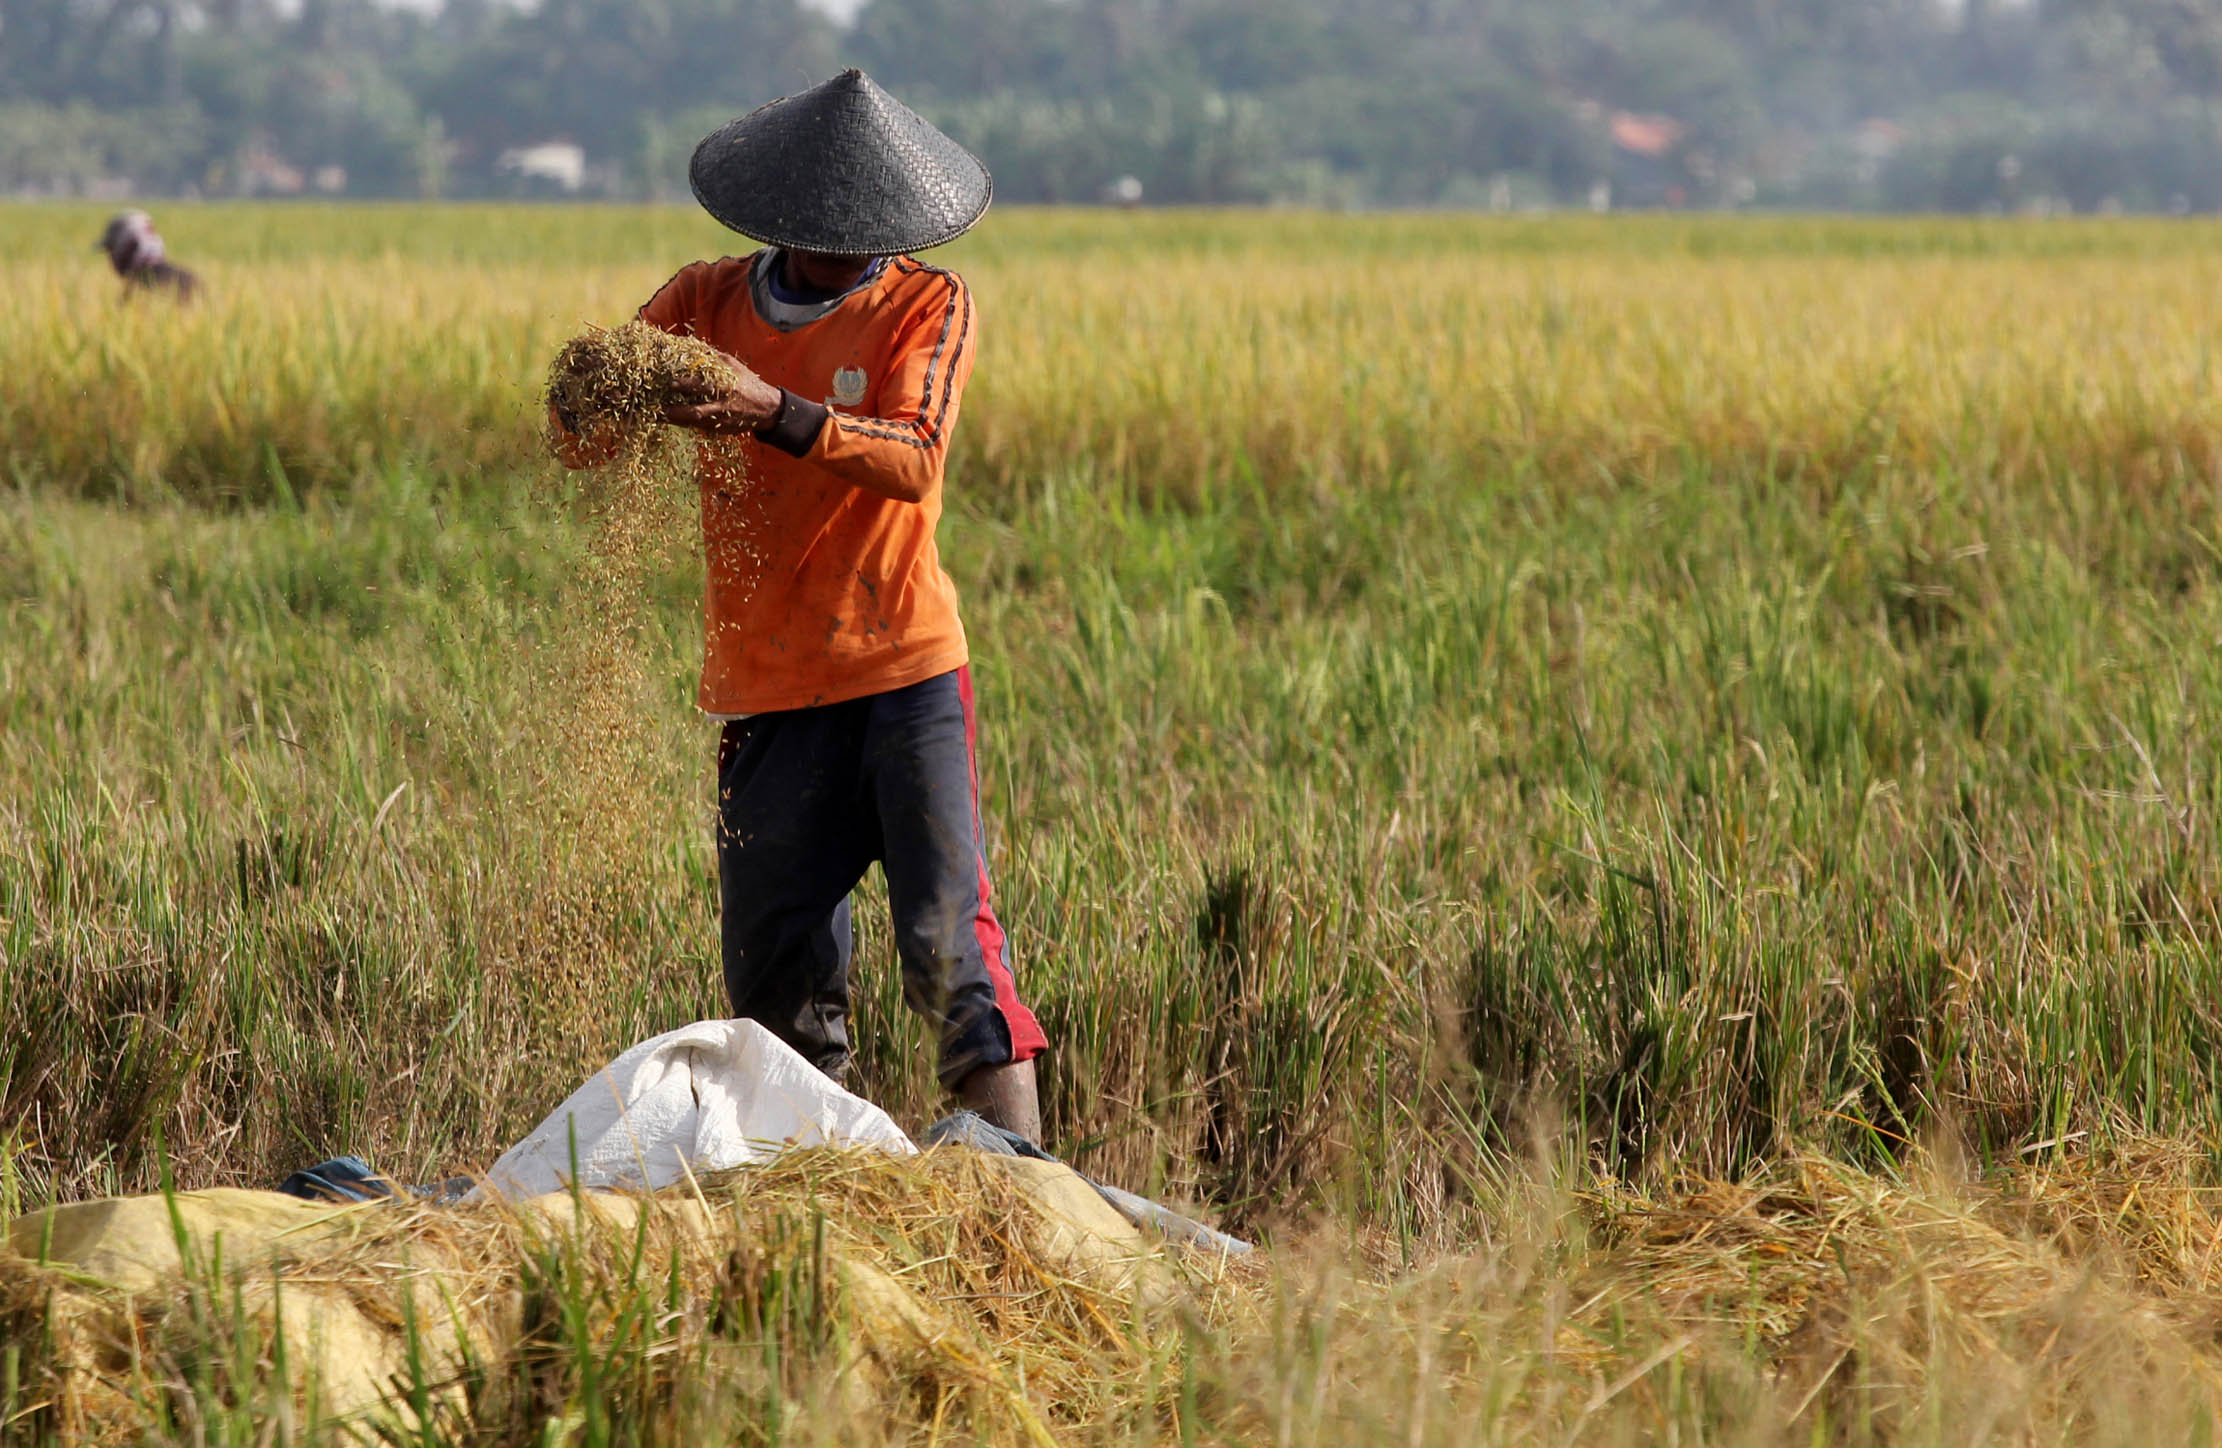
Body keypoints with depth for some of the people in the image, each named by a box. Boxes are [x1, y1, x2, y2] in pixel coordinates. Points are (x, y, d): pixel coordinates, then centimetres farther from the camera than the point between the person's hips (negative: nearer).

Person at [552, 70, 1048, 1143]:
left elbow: (911, 458, -17)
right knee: (777, 975, 3)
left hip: (905, 673, -3)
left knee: (950, 939, -13)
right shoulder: (705, 304, 8)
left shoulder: (929, 306, -1)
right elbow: (576, 441, 3)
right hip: (767, 690, 3)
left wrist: (774, 411, -33)